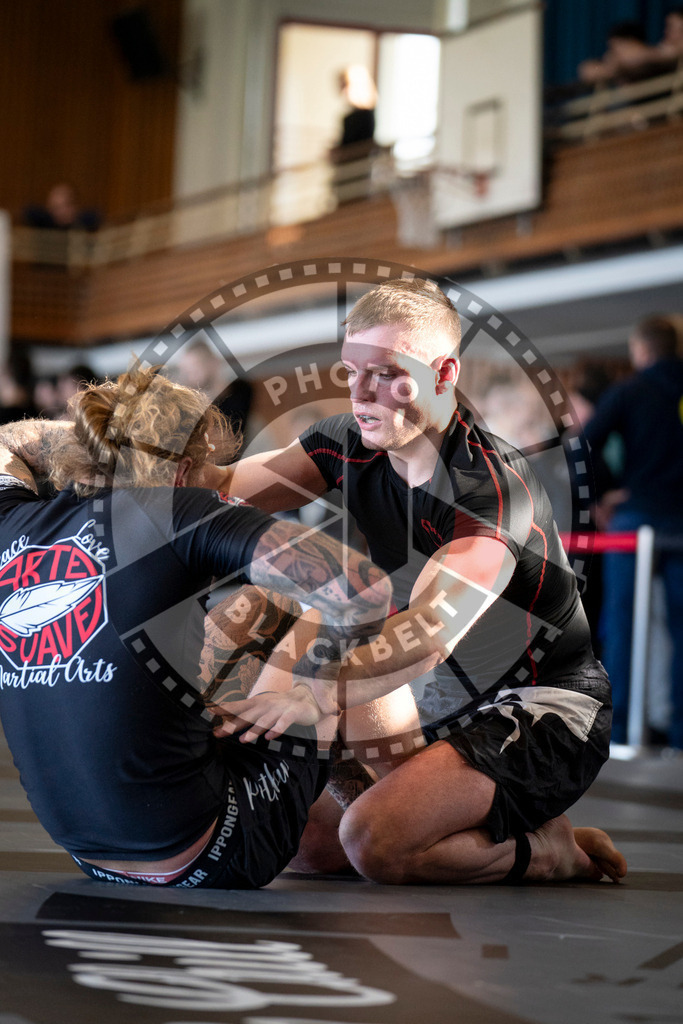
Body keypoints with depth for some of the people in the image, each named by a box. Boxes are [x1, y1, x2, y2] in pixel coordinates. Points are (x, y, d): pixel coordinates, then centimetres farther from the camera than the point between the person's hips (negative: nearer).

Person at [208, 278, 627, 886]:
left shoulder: (493, 487, -25)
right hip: (450, 710, 9)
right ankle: (513, 832, 14)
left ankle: (552, 852, -1)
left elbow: (429, 633, -38)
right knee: (303, 832, 2)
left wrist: (308, 697, -53)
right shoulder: (355, 444, 0)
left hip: (546, 715, -9)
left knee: (372, 841, -27)